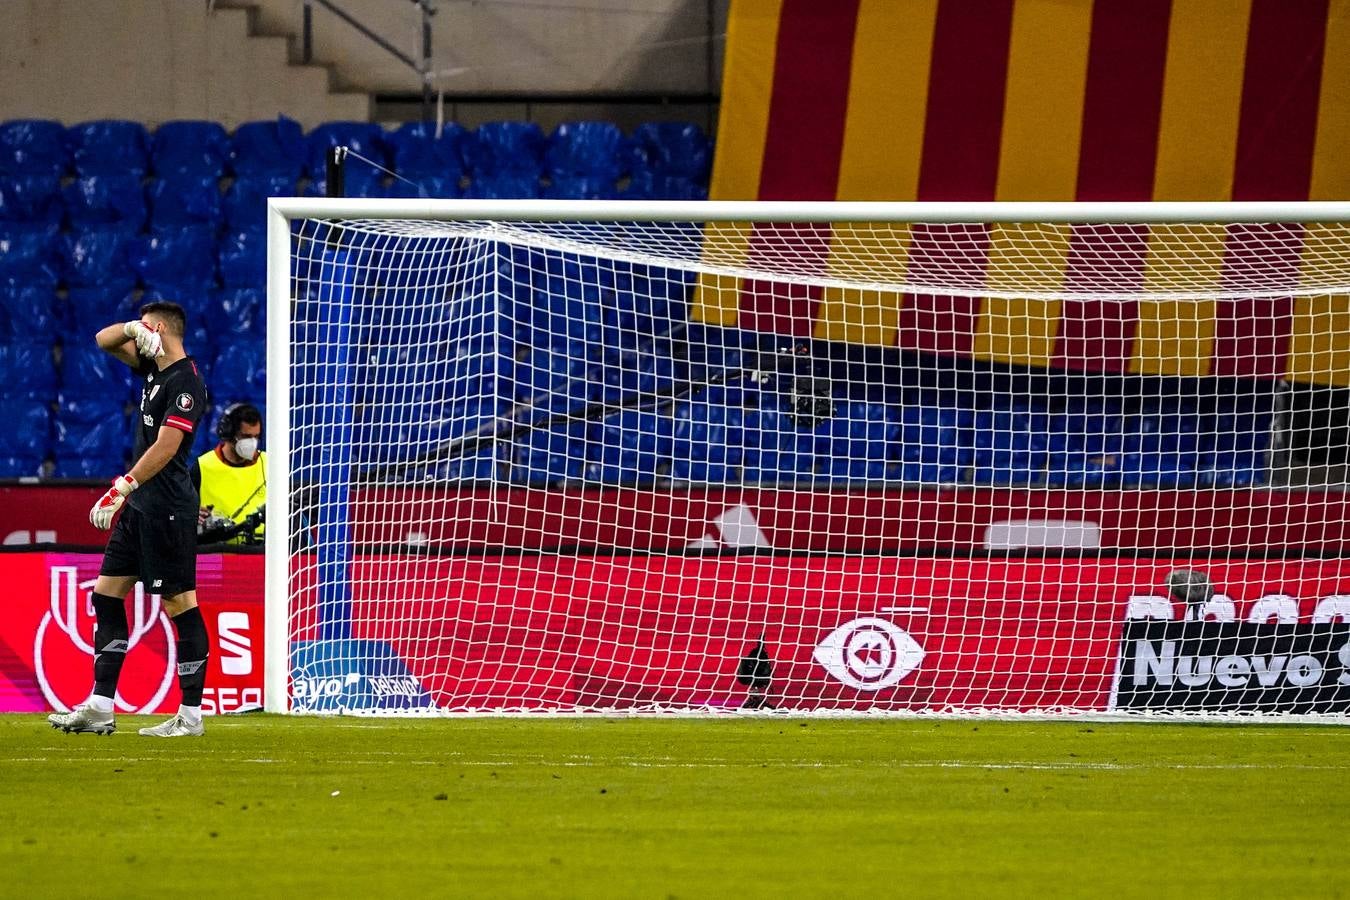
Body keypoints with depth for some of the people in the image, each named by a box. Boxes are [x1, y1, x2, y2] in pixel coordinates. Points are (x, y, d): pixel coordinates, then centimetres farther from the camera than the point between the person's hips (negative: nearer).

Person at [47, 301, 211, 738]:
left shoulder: (185, 382, -15)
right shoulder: (153, 367, 12)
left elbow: (165, 446, -23)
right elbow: (105, 341, 23)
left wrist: (122, 489, -26)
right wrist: (132, 329, 1)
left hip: (168, 506, -10)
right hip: (140, 505, 10)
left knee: (180, 604, -6)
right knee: (106, 595, 9)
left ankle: (191, 714, -4)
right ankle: (100, 708, 10)